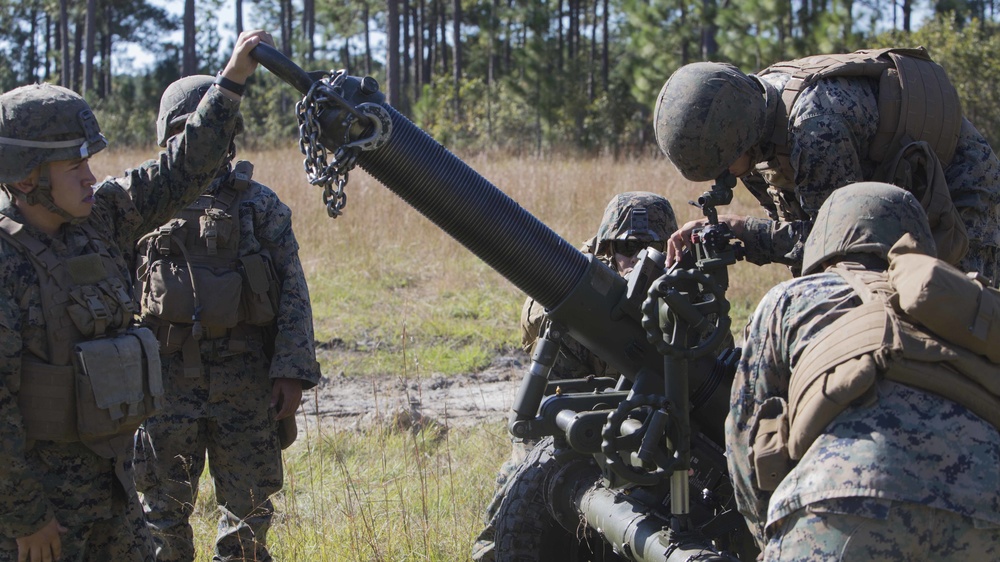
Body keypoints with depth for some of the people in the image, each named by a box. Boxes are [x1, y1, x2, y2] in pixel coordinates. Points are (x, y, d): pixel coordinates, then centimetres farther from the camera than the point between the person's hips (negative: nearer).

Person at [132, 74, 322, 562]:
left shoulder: (260, 206, 7)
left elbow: (293, 291, 2)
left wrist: (293, 372, -8)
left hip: (247, 379, 0)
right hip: (168, 374, 0)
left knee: (248, 505, 5)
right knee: (164, 507, 4)